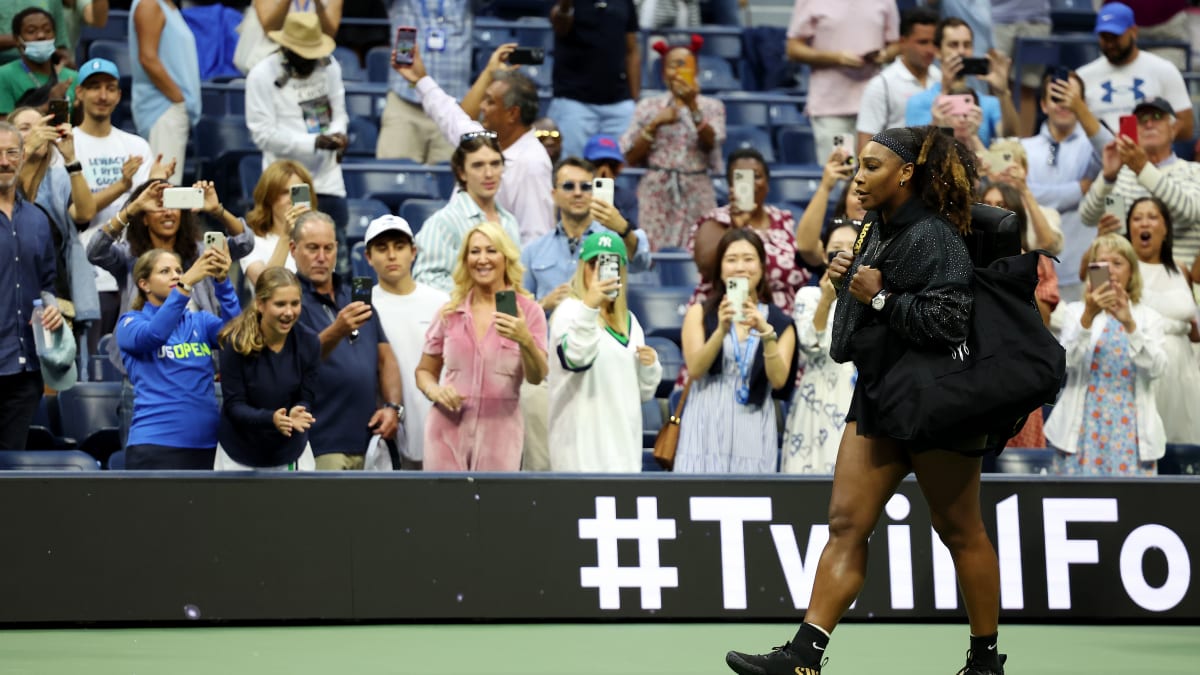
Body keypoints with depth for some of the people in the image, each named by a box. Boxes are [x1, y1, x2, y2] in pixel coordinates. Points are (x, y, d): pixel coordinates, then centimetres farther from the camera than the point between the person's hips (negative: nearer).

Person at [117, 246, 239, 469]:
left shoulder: (200, 321, 15)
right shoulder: (131, 323, 5)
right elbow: (152, 334, -18)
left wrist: (222, 282, -21)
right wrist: (187, 283, -26)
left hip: (206, 444, 4)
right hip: (156, 445, -4)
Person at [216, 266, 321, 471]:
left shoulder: (308, 344, -10)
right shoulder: (236, 342, -19)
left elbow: (307, 398, -6)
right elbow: (234, 405, -17)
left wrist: (299, 413, -32)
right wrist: (271, 418, -37)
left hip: (291, 453, 2)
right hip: (241, 455, -2)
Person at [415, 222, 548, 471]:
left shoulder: (527, 312, 0)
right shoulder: (450, 313, 8)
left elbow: (537, 376, -10)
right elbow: (425, 370, 16)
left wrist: (525, 341, -30)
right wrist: (435, 391, -7)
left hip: (499, 434, -2)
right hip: (448, 431, 2)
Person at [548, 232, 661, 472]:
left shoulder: (629, 320, 18)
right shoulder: (570, 311, -5)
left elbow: (644, 391, 23)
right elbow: (574, 357, -28)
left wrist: (649, 366, 1)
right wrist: (589, 306, -39)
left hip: (622, 441, 8)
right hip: (581, 441, -8)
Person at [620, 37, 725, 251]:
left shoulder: (711, 107, 9)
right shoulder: (648, 107, 8)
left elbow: (710, 142, -10)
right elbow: (631, 157, 3)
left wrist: (693, 107, -19)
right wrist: (655, 124, -8)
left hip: (696, 192, 0)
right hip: (657, 191, 0)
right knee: (654, 251, -9)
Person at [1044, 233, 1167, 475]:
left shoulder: (1149, 318, 11)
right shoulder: (1077, 312, 9)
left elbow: (1156, 368, -6)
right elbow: (1066, 361, -8)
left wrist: (1130, 324, -20)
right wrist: (1088, 317, -23)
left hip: (1130, 430, 1)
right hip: (1084, 430, -1)